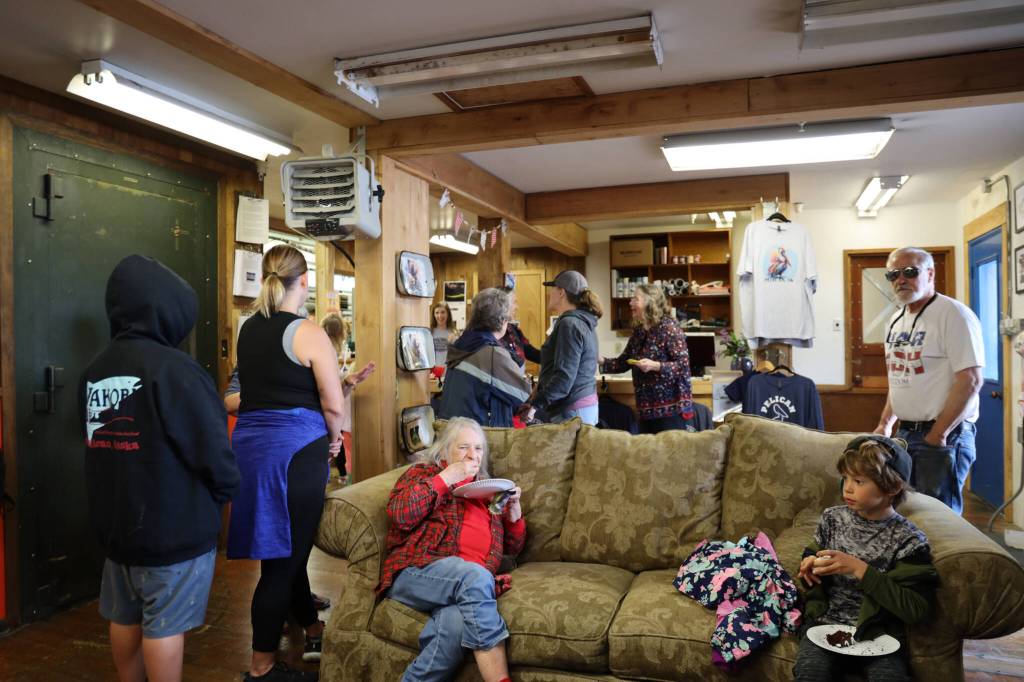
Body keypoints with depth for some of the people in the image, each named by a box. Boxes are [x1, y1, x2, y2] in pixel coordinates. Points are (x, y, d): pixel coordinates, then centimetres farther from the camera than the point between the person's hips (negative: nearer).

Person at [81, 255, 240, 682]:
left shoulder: (95, 370, 3)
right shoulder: (172, 367, -21)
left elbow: (98, 441, 9)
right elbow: (211, 447, -22)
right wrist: (224, 491, -4)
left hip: (114, 521, 8)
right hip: (175, 525, -7)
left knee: (125, 618, 20)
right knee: (164, 626, 5)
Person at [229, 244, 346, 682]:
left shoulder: (247, 330, 9)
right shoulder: (308, 333, -12)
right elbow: (334, 406, -12)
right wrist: (332, 439, 8)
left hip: (250, 443, 8)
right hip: (294, 448, -8)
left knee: (283, 549, 19)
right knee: (284, 557, 3)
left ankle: (313, 632, 35)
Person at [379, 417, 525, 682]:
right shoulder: (423, 472, 17)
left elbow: (513, 547, 27)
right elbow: (399, 514, -4)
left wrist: (513, 509, 8)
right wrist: (446, 478, -4)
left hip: (473, 579, 3)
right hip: (418, 571, -3)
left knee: (457, 625, -35)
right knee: (475, 576, -37)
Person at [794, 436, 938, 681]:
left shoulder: (909, 540, -7)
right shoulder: (832, 518, 4)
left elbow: (917, 610, -14)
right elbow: (813, 554, 22)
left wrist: (859, 569, -19)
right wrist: (811, 564, -2)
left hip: (878, 632, -2)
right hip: (826, 622, 2)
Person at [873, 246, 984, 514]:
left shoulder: (953, 314, -12)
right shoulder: (897, 320, 13)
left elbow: (970, 380, -18)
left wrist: (937, 435, -18)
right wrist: (885, 424, 13)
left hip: (945, 435, -8)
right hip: (905, 433, 8)